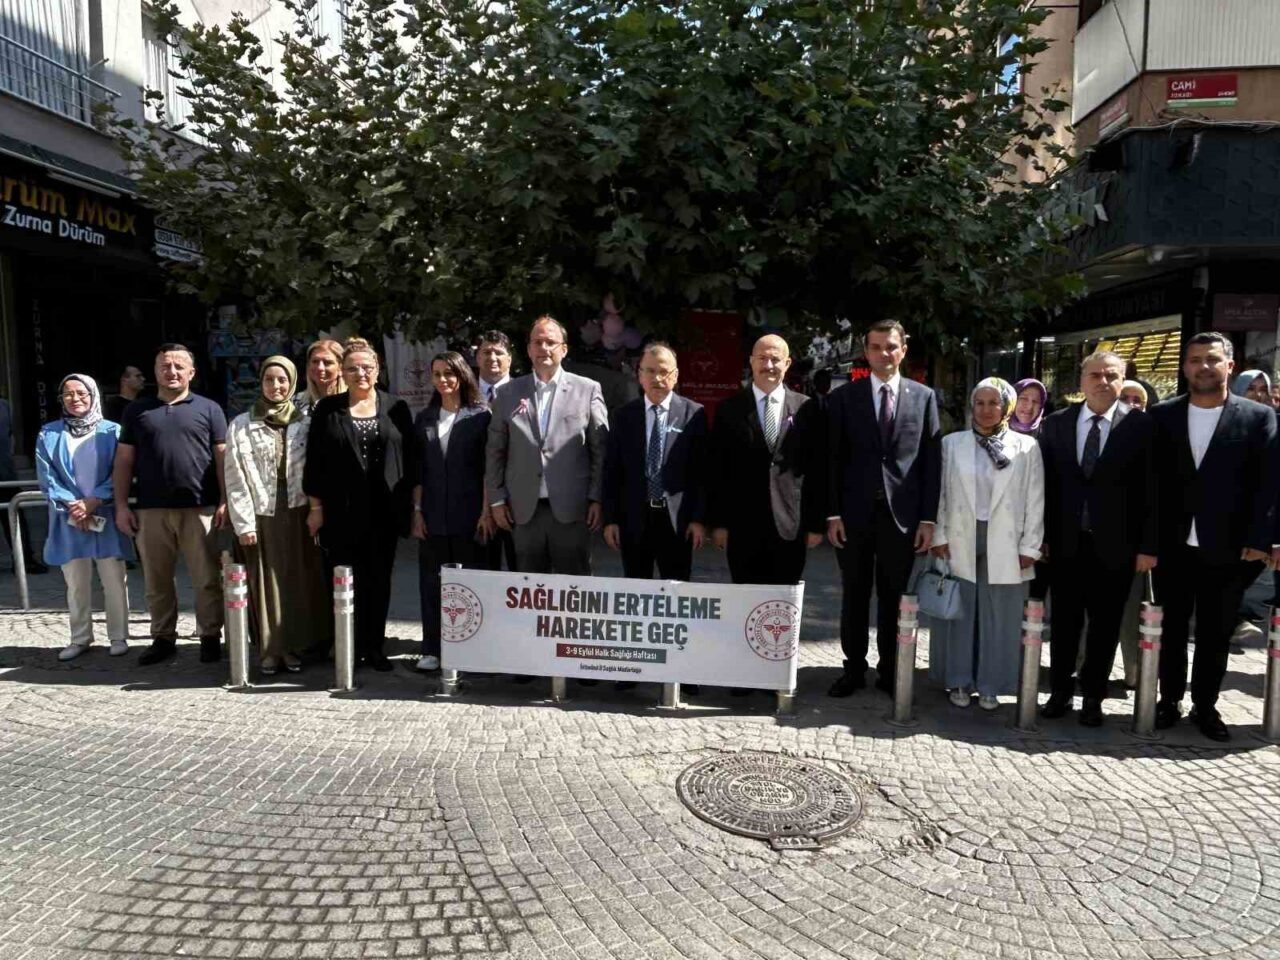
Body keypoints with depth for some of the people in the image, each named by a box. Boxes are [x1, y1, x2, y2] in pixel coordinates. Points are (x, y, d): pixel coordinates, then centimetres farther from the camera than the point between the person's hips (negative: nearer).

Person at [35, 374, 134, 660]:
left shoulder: (112, 431, 1)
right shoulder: (49, 434, 7)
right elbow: (46, 477, 2)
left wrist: (94, 502, -12)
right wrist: (72, 506, -10)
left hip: (106, 517, -2)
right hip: (68, 519, 2)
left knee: (114, 581, 1)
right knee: (76, 583, 9)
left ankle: (118, 636, 12)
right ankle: (80, 638, 20)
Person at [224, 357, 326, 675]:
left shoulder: (305, 423, 6)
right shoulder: (242, 425, 4)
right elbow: (235, 478, 0)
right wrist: (243, 523, -6)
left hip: (297, 514, 1)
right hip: (261, 517, -1)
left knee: (299, 582, 4)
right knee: (265, 584, 2)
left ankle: (294, 646, 14)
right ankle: (271, 650, 12)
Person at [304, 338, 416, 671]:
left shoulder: (396, 408, 6)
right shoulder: (327, 409, 4)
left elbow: (410, 458, 6)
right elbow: (315, 461, 3)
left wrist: (411, 505, 2)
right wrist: (315, 507, -1)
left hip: (384, 511, 1)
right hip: (341, 511, -1)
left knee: (379, 581, 7)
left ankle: (374, 647, 18)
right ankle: (347, 648, 13)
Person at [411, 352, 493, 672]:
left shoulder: (480, 415, 1)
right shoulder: (424, 418, 11)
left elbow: (488, 467, -2)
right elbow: (418, 469, 10)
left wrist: (486, 511, -8)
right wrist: (417, 511, 3)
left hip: (469, 514, -3)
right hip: (433, 515, 3)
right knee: (432, 582, 5)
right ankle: (432, 649, 13)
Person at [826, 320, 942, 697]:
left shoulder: (924, 397, 5)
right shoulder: (844, 396, 3)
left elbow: (932, 461, 2)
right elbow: (834, 459, 1)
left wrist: (928, 518, -3)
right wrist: (833, 514, -5)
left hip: (902, 514, 0)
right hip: (855, 512, 0)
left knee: (893, 598, 9)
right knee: (855, 596, 9)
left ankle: (890, 672, 21)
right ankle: (854, 669, 21)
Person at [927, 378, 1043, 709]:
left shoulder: (1026, 447, 1)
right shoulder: (952, 443, 3)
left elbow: (1035, 500, 1)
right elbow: (940, 493, 4)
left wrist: (1029, 547, -2)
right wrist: (938, 536, -2)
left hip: (1004, 546, 0)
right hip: (959, 543, 1)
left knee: (999, 617, 7)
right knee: (959, 613, 8)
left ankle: (990, 684, 20)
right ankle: (959, 681, 21)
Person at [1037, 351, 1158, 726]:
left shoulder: (1141, 425, -4)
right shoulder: (1056, 423, 4)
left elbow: (1151, 489, -5)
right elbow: (1046, 484, 5)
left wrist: (1148, 545, -8)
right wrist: (1040, 535, 2)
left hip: (1115, 544, -2)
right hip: (1065, 542, 2)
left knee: (1105, 624, 9)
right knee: (1064, 621, 11)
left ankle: (1092, 696, 24)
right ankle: (1060, 691, 25)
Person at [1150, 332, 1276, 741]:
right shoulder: (1162, 416, 2)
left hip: (1227, 549, -1)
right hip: (1172, 546, 1)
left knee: (1216, 633, 10)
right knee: (1171, 628, 12)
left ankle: (1205, 705, 25)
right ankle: (1170, 699, 26)